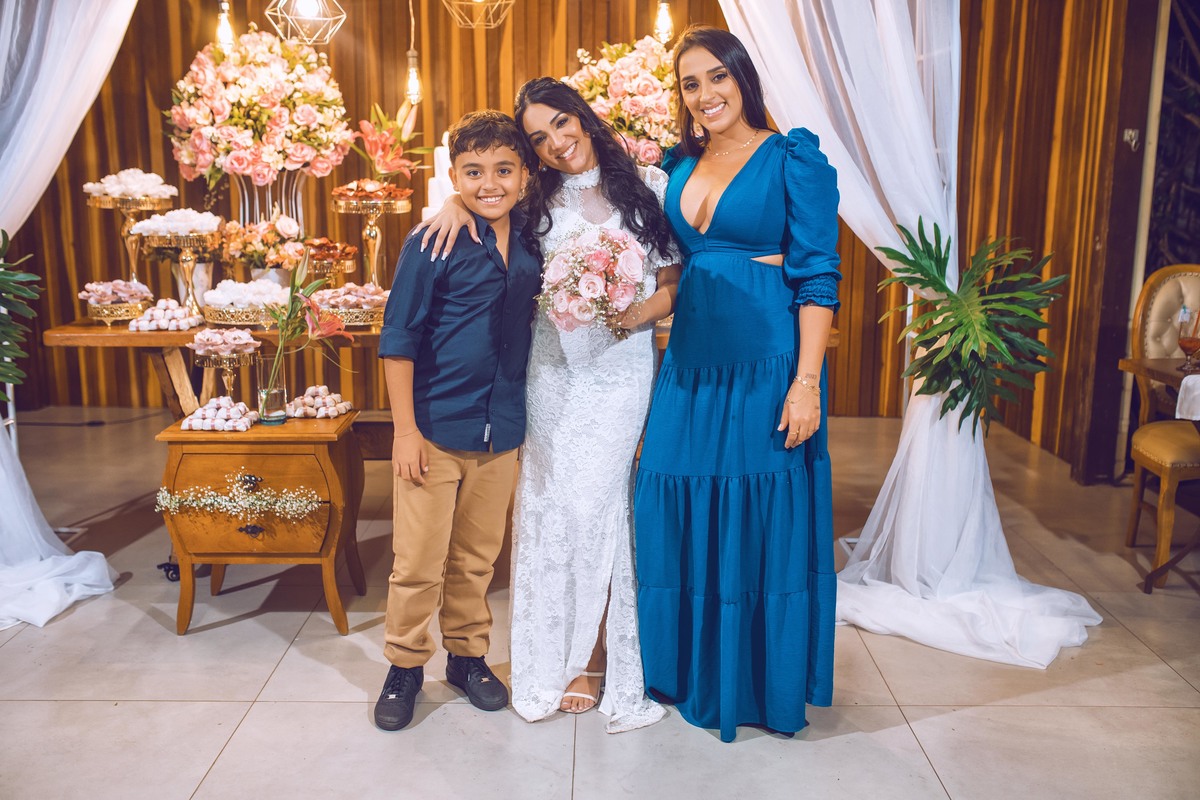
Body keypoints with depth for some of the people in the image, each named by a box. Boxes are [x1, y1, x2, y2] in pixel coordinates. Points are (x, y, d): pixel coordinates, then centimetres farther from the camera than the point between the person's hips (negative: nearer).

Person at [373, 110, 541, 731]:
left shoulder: (532, 240, 3)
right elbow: (398, 340, -9)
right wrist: (405, 428, -11)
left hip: (501, 430, 4)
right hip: (435, 427, -4)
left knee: (477, 557, 17)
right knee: (418, 561, 5)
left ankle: (467, 655, 35)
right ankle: (405, 665, 26)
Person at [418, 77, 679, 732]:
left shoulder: (649, 185, 1)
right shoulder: (538, 200, 6)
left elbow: (674, 281, 2)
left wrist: (643, 311, -18)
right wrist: (458, 203, -4)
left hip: (620, 369, -2)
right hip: (553, 369, 3)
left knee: (593, 504, -4)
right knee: (548, 506, 5)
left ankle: (589, 660, 15)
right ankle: (553, 657, 23)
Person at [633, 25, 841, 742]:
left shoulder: (794, 160, -5)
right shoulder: (681, 165, 12)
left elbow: (818, 277, -10)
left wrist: (807, 382, -16)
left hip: (766, 367, -5)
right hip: (692, 366, 6)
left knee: (764, 521, 5)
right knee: (684, 515, 11)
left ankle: (765, 683, 25)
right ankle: (693, 669, 32)